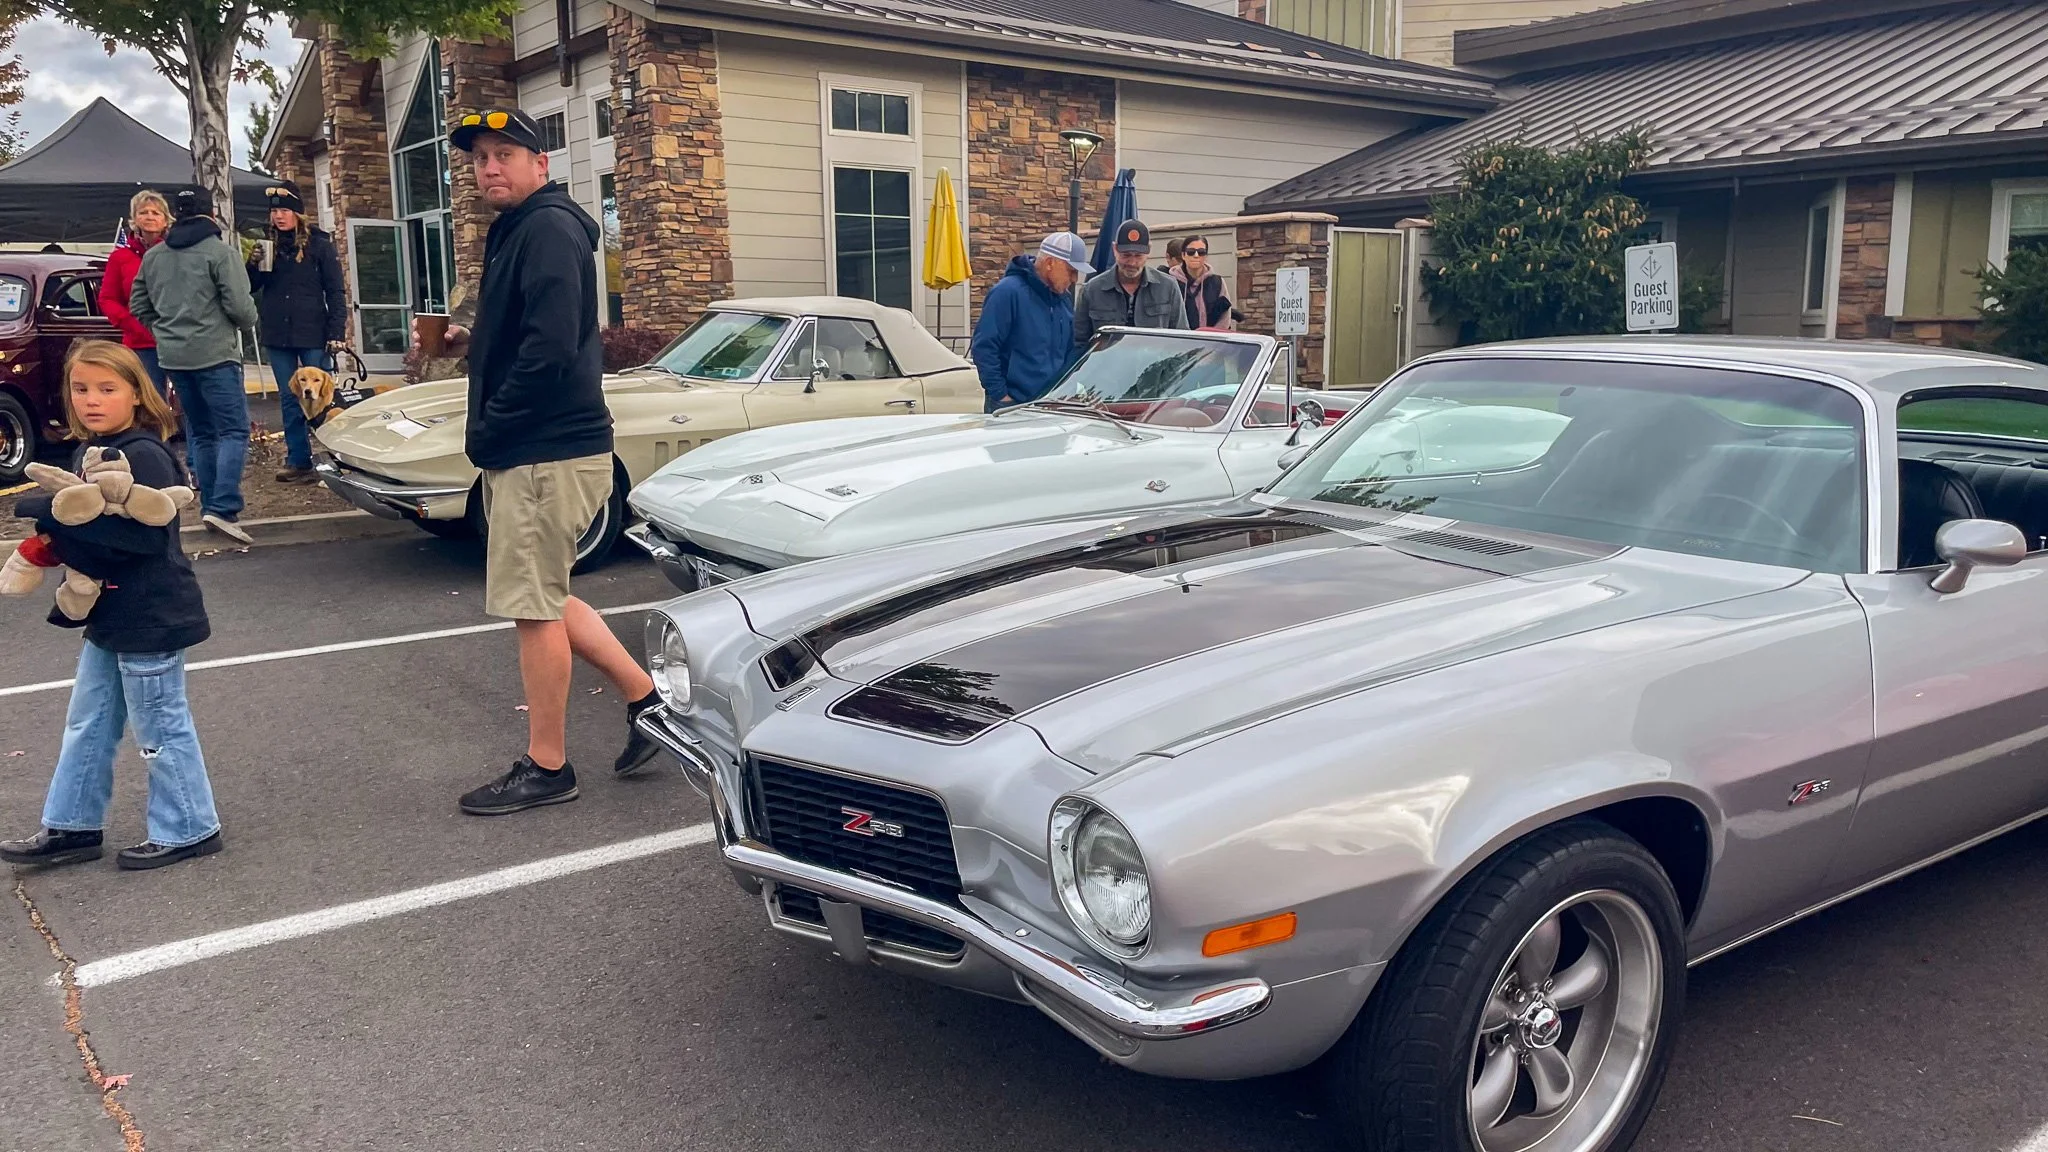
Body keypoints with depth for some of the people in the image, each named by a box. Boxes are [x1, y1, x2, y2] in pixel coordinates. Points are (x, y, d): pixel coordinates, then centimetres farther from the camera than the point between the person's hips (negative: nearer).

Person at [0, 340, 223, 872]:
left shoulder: (145, 457, -19)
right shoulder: (89, 454, 8)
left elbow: (145, 535, -29)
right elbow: (88, 527, 14)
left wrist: (59, 514, -28)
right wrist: (51, 516, -8)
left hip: (150, 621, -9)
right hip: (109, 616, 9)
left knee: (160, 727, 3)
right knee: (88, 723, 18)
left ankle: (189, 830, 18)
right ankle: (73, 827, 31)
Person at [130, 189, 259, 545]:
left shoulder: (153, 256, 11)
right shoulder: (219, 251, -8)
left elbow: (138, 306, 15)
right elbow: (240, 306, -13)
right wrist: (249, 322, 8)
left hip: (173, 357, 7)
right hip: (213, 355, -7)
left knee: (200, 432, 15)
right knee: (234, 431, -7)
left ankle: (210, 505, 15)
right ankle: (223, 508, -21)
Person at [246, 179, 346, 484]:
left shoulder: (319, 244, -2)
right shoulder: (267, 245, 10)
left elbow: (335, 291, -3)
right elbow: (250, 287, 14)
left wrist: (336, 332, -12)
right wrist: (253, 265, -8)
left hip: (313, 335, -4)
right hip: (277, 336, 4)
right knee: (289, 399, 7)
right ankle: (298, 461, 11)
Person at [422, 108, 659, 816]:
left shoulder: (549, 229, -14)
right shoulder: (517, 232, 19)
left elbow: (551, 346, -25)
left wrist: (489, 429, -15)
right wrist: (469, 343, 9)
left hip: (546, 452, -10)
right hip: (532, 449, 10)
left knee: (533, 606, -2)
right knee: (543, 600, 16)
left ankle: (546, 768, 10)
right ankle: (646, 699, 23)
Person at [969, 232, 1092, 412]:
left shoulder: (1063, 301, 14)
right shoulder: (1008, 292, -11)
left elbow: (1069, 354, 24)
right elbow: (983, 348, -15)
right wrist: (1000, 395, -15)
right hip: (1011, 405, -7)